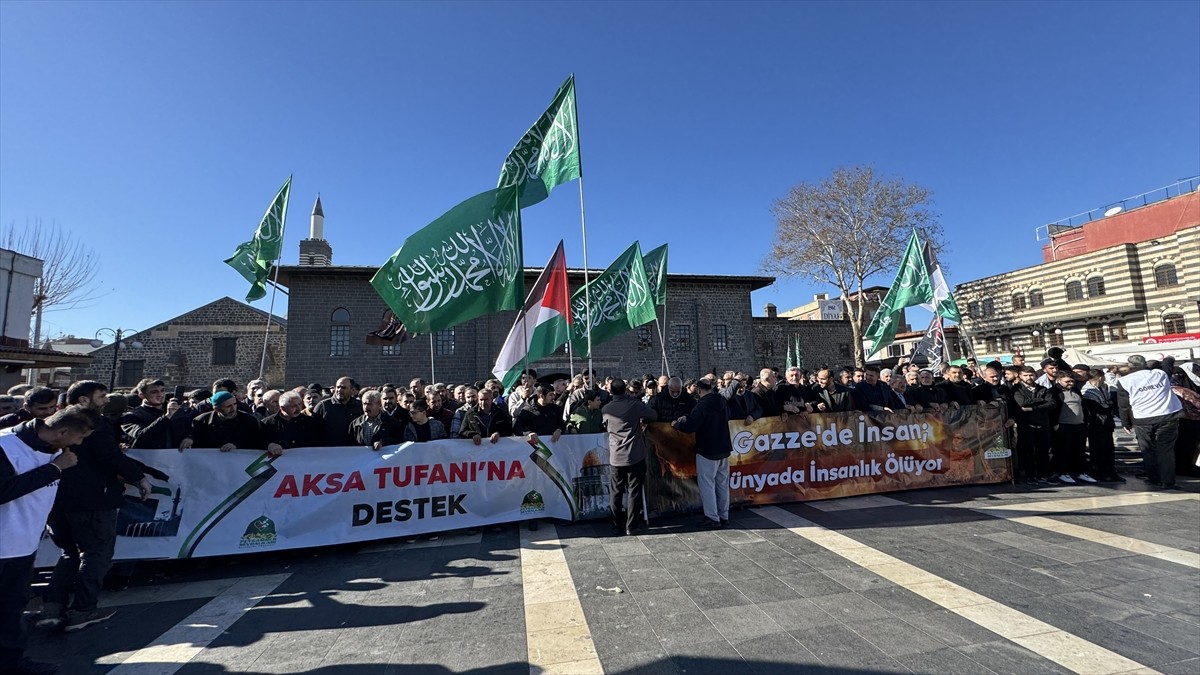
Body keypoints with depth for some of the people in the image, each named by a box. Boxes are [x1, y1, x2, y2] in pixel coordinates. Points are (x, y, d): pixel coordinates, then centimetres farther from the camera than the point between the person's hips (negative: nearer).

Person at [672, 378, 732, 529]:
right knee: (723, 484, 14)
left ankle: (713, 518, 4)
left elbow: (690, 427, -23)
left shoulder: (702, 405, -18)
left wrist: (676, 424, -1)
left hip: (707, 451, -7)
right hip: (724, 449, 7)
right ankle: (724, 516, 21)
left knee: (707, 484, 2)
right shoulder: (722, 402, 5)